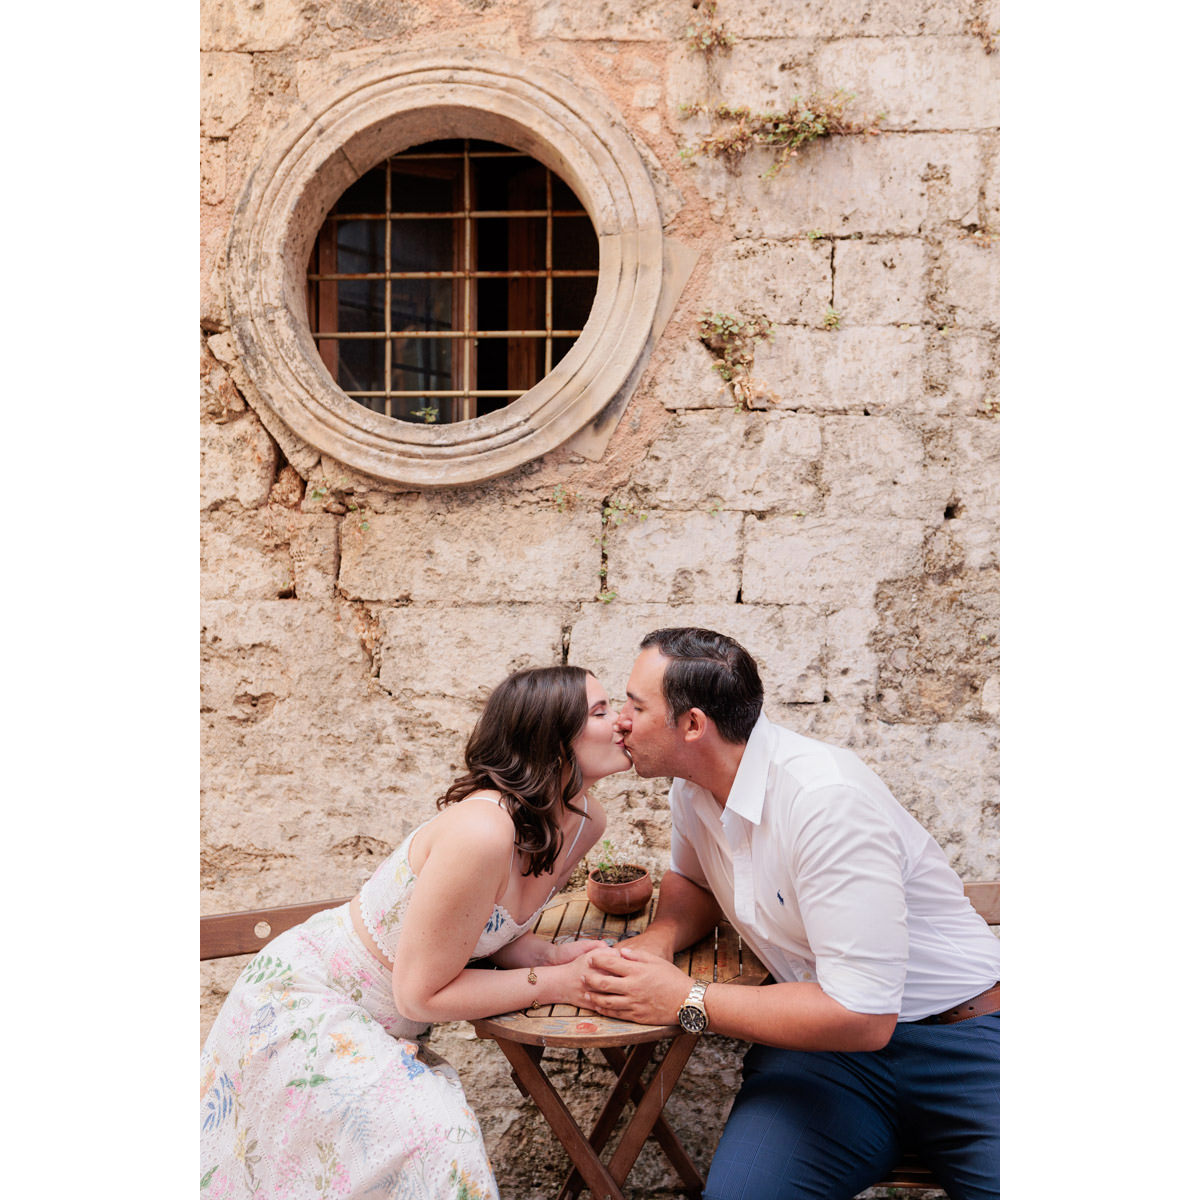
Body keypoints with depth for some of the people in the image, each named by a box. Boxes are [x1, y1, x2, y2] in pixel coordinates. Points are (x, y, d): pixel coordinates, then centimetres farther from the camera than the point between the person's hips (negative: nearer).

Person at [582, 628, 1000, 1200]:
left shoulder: (825, 798, -25)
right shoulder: (694, 786, 1)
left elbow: (861, 1015, -26)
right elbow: (692, 880, 22)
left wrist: (687, 1001, -18)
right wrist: (657, 939, -2)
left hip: (957, 1040, -5)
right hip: (822, 1037, 5)